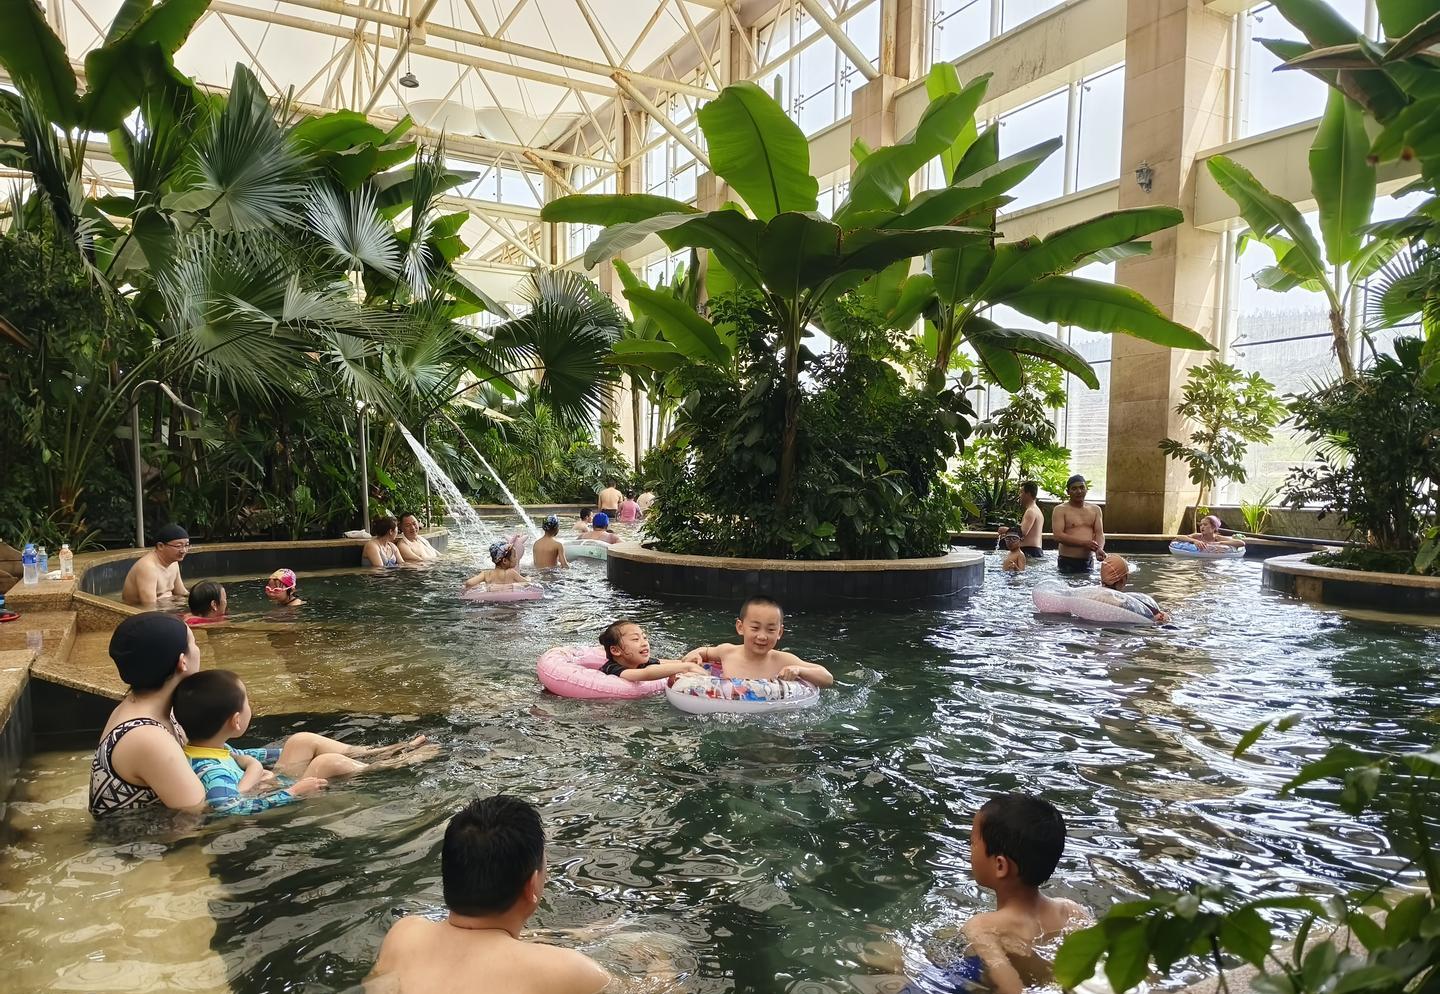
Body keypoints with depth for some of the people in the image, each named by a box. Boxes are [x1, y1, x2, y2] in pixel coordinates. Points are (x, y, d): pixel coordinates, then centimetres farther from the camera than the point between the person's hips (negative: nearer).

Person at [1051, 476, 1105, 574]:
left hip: (1088, 562, 4)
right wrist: (1083, 543, -22)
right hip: (1067, 562, -4)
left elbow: (1099, 533, 5)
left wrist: (1099, 549, -17)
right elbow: (1058, 536, -13)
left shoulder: (1095, 510, 13)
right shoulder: (1060, 510, -2)